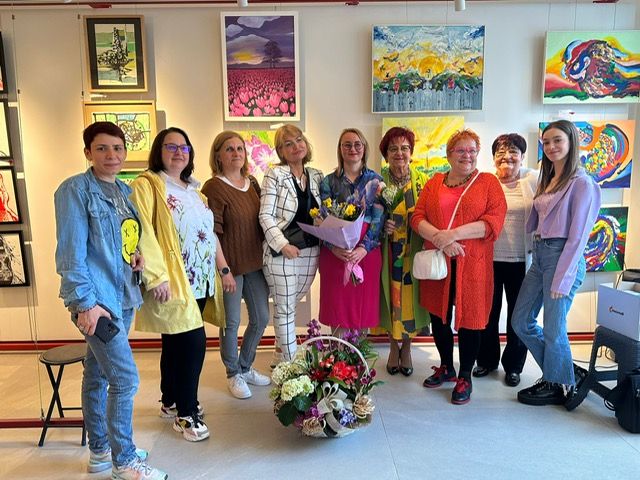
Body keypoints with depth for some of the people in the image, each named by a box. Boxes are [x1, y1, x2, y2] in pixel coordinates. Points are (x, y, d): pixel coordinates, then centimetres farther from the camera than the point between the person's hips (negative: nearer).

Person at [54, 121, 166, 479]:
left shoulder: (125, 191, 12)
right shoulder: (75, 189, -10)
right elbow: (71, 252, -15)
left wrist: (138, 253, 1)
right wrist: (85, 302, -19)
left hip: (124, 295, 7)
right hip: (96, 298, -7)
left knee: (98, 373, 18)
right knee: (126, 377, -7)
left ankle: (100, 451, 31)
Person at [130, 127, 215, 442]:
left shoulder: (192, 189, 18)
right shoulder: (147, 185, -7)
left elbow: (208, 231, 20)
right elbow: (143, 232, -17)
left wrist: (220, 267, 16)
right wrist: (156, 276, -22)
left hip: (198, 279, 8)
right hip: (172, 280, -8)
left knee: (176, 341, 16)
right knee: (193, 341, -9)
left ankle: (170, 402, 31)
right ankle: (186, 413, 6)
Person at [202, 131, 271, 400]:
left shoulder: (252, 183, 8)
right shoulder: (213, 188, -12)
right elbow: (211, 234, -16)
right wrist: (224, 269, -17)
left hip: (255, 263, 7)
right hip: (230, 266, -7)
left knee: (261, 318, 14)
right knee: (231, 322, 6)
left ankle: (245, 367, 35)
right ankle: (233, 375, 28)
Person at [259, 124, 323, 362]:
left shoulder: (317, 176, 10)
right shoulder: (275, 175, -5)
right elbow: (265, 215, -10)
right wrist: (283, 245, -19)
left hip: (310, 251, 5)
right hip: (282, 252, -5)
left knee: (290, 305, 16)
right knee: (285, 308, 4)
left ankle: (281, 356, 32)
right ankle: (288, 363, 16)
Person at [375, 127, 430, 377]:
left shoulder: (423, 181, 0)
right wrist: (381, 226, -14)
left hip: (414, 252, 0)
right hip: (388, 253, 0)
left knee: (410, 297, 6)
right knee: (391, 297, 7)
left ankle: (407, 347, 27)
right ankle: (393, 347, 27)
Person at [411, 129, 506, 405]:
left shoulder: (488, 182, 4)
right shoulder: (434, 183, 11)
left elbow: (494, 221, -9)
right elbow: (417, 218, 2)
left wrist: (454, 234, -19)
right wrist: (439, 238, -16)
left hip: (472, 264, -3)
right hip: (438, 262, 3)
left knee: (469, 319, 4)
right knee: (439, 315, 12)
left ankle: (465, 378, 23)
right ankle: (446, 368, 34)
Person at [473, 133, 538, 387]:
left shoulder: (534, 180, 0)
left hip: (521, 261, 0)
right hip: (489, 259, 1)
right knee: (488, 311, 12)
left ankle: (513, 366, 29)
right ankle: (486, 359, 32)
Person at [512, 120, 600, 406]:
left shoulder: (581, 183, -10)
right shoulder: (547, 180, 14)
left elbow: (578, 235, -14)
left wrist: (562, 279, -16)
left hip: (563, 256, -8)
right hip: (540, 255, 8)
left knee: (553, 328, 3)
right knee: (521, 321, 12)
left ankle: (558, 386, 25)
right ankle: (556, 370, 32)